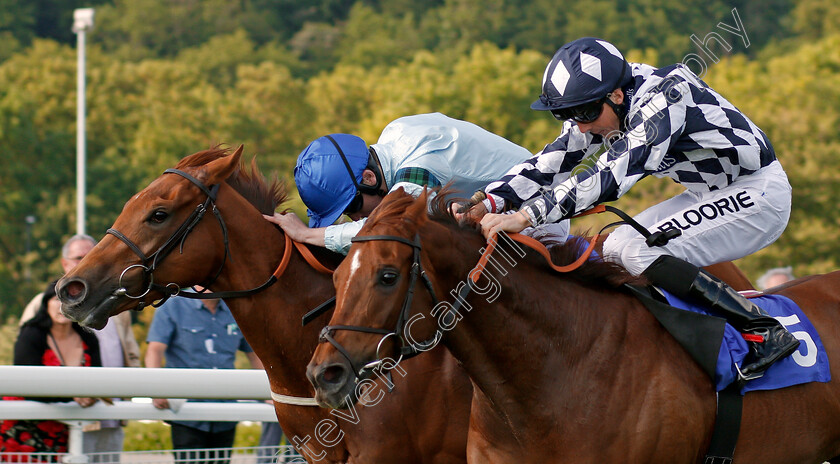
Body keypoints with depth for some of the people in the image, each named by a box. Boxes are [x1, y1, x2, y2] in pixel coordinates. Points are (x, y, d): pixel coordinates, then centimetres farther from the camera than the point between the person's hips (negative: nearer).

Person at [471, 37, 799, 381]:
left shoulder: (663, 101, -30)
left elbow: (610, 175, -38)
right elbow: (554, 160, -2)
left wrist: (525, 216, -44)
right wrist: (490, 202, -18)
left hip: (758, 194, -9)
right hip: (708, 194, 9)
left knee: (639, 253, -22)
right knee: (614, 251, 1)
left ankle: (763, 331, -21)